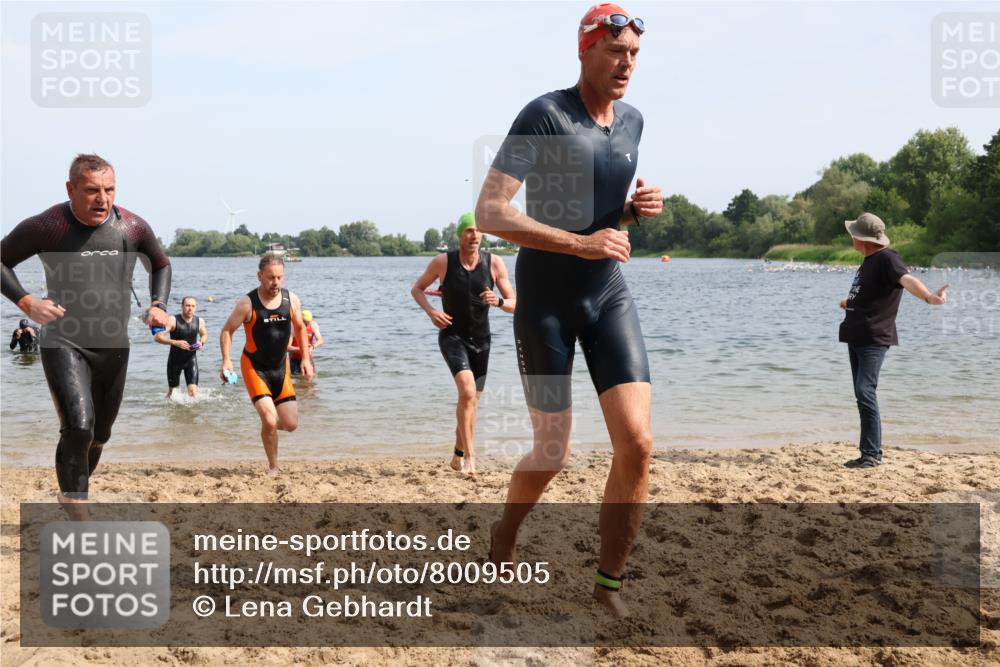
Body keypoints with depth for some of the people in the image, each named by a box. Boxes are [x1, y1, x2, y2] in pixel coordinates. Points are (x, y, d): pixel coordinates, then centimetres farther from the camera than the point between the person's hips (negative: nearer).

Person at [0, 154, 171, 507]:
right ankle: (75, 504, -10)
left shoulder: (133, 227, -4)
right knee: (79, 426, -24)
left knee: (100, 433, 19)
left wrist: (158, 305, -3)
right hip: (64, 344, -4)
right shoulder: (45, 226, -13)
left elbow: (161, 265, 14)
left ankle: (76, 487, 47)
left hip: (114, 348, 5)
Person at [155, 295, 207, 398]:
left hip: (191, 359, 2)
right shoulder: (173, 320, -17)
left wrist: (201, 342, -7)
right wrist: (175, 342, -37)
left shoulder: (199, 321, -5)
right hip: (175, 360, -2)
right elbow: (157, 337, -23)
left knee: (193, 391, -13)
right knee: (172, 390, 12)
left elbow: (204, 334, 16)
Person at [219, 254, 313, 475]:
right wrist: (226, 361, -17)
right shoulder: (247, 303, -15)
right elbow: (227, 331, -6)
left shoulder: (291, 299, -4)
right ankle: (273, 468, 5)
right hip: (254, 367, -4)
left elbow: (300, 328, 12)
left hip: (280, 367, 4)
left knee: (291, 424, 1)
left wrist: (306, 359, 8)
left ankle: (266, 425, 36)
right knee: (270, 421, -17)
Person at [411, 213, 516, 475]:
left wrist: (498, 302, -27)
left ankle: (458, 457, 32)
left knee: (472, 402, 13)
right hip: (452, 336, -3)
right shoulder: (442, 262, -10)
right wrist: (431, 311, -15)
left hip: (481, 341, 3)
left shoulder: (494, 263, -7)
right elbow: (416, 289, 5)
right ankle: (469, 456, -18)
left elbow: (514, 304, -4)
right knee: (467, 392, -25)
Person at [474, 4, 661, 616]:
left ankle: (610, 584, 7)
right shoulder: (545, 116, -12)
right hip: (547, 298, -5)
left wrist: (637, 208, 1)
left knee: (638, 441, -10)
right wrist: (580, 244, -25)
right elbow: (490, 212, -19)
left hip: (609, 293, 5)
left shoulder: (632, 121, 8)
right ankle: (503, 542, 34)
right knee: (553, 455, 2)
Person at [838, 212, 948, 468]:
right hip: (856, 338, 10)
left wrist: (928, 296, -53)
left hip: (874, 339, -10)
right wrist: (851, 302, 56)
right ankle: (870, 453, 15)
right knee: (862, 395, 9)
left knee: (865, 392, -18)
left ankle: (872, 454, -13)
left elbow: (906, 279, -33)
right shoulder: (869, 260, 16)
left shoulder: (887, 258, -13)